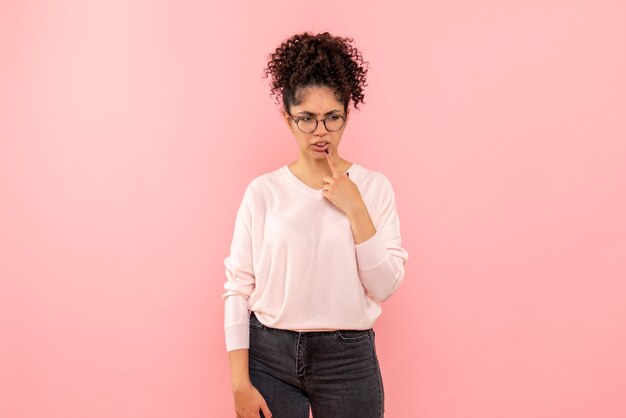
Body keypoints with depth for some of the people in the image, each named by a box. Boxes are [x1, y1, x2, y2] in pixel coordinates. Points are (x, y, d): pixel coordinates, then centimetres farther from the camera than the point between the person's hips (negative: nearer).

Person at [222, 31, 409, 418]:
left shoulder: (374, 186, -1)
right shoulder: (263, 191, -3)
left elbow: (385, 287, -6)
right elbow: (238, 287, -3)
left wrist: (355, 209, -14)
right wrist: (240, 383, -6)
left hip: (348, 357, 1)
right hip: (270, 355, 0)